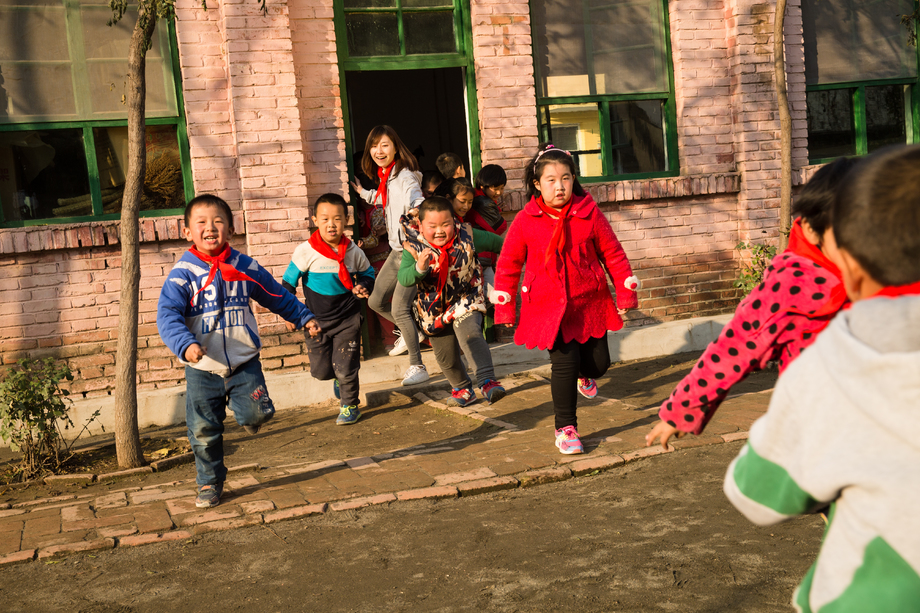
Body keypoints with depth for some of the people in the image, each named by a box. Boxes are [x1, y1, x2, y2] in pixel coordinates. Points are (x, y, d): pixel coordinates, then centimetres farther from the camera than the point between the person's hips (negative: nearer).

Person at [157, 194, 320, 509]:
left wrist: (305, 317, 21)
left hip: (244, 363, 1)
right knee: (204, 432, 3)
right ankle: (209, 483, 24)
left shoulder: (246, 267, 1)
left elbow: (278, 296, 16)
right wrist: (185, 344, -33)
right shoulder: (182, 273, -8)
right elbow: (167, 314, -17)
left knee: (256, 414, -11)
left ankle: (247, 410, 26)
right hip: (202, 369, -1)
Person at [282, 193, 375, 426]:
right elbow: (288, 282, -2)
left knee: (345, 367, -2)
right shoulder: (305, 252, -13)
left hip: (347, 319, 0)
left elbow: (367, 273, 13)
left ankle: (349, 406, 22)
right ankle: (339, 378, 42)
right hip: (316, 320, 0)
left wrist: (363, 287, -9)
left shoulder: (354, 252, -7)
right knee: (320, 370, 6)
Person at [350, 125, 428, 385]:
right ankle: (412, 332, 40)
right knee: (376, 301, 17)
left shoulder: (405, 176, -16)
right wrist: (363, 193, 41)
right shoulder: (386, 177, 11)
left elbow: (417, 206, -34)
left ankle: (417, 367, 1)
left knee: (399, 309, -11)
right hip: (397, 250, 9)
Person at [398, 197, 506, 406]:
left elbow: (493, 241, 7)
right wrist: (419, 268, -48)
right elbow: (403, 279, -27)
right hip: (435, 309, 2)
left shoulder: (467, 237, -13)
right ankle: (462, 388, 41)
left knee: (470, 334, -32)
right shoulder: (413, 247, -17)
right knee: (446, 357, 15)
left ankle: (487, 381, -37)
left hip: (466, 302, -2)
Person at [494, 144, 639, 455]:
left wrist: (626, 293, 3)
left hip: (590, 302, 2)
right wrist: (504, 307, 2)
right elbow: (508, 264, 2)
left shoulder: (589, 213, -5)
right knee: (564, 363, -9)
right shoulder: (525, 221, -7)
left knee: (599, 362, 6)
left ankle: (584, 375, 47)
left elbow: (612, 253, 4)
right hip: (548, 307, -2)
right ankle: (565, 428, 8)